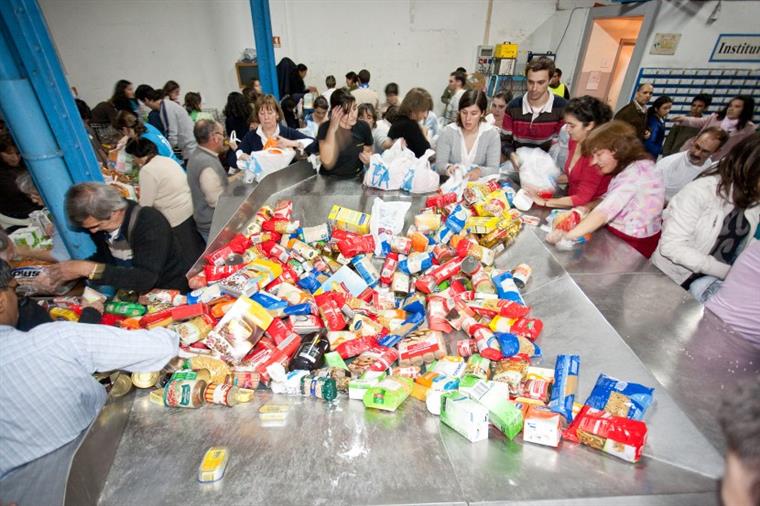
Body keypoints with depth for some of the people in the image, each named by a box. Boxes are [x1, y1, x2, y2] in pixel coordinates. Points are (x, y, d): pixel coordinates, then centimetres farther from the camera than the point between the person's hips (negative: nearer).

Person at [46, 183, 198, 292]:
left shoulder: (149, 222, -27)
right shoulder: (99, 223, -6)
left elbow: (145, 279, -34)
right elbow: (105, 257, 13)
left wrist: (88, 269, -33)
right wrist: (66, 272, -3)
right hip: (136, 292, 7)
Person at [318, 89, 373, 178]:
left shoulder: (363, 127, -2)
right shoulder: (325, 128, -11)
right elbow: (328, 164, -21)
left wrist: (368, 158, -9)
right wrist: (332, 129, -24)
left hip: (356, 178, 2)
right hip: (331, 180, -2)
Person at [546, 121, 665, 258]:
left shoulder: (636, 172, -21)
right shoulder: (628, 168, 8)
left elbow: (605, 211, -32)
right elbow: (608, 202, 2)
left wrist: (568, 235, -39)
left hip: (633, 246, -7)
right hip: (618, 234, 7)